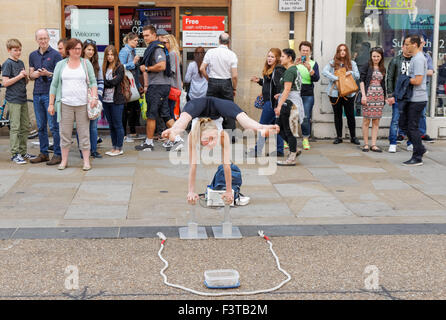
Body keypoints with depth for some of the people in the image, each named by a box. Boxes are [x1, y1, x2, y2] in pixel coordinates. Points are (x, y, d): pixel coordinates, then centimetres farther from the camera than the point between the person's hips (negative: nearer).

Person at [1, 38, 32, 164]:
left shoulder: (21, 63, 14)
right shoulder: (8, 63, -7)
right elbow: (5, 83, -14)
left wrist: (26, 76, -2)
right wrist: (19, 76, -15)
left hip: (23, 99, 7)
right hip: (13, 100, -7)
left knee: (25, 127, 10)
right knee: (15, 127, -6)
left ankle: (23, 152, 20)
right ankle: (15, 154, -1)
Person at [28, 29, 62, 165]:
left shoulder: (55, 54, -2)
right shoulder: (33, 55, 15)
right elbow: (31, 75, 17)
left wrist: (48, 74, -23)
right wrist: (35, 74, -6)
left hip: (50, 93, -6)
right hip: (37, 93, 6)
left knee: (54, 126, -6)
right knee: (40, 126, 10)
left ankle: (58, 154, -1)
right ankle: (44, 153, 17)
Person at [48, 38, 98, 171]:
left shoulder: (86, 63, 8)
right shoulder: (61, 65, 8)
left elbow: (93, 82, 6)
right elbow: (54, 85, 9)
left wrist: (94, 97, -9)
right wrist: (51, 103, 5)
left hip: (83, 104, 0)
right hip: (65, 104, 1)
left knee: (84, 133, 1)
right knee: (65, 133, 4)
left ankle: (86, 161, 7)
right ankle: (64, 160, 14)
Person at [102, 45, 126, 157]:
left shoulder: (119, 67, -5)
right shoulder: (105, 67, 13)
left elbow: (114, 82, -15)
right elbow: (103, 82, 5)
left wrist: (106, 82, -5)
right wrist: (110, 82, -11)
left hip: (116, 100, -6)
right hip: (106, 100, 6)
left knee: (118, 125, -1)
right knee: (111, 125, 11)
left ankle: (119, 148, 5)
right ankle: (114, 147, 18)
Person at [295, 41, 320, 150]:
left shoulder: (313, 63, 9)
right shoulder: (295, 62, 9)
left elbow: (316, 79, -3)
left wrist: (310, 69, -19)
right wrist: (294, 65, -18)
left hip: (308, 94, 0)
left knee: (306, 117, -4)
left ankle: (305, 139, 6)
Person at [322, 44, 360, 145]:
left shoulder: (352, 63, 10)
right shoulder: (332, 63, 4)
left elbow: (358, 76, 7)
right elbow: (324, 72, -11)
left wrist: (351, 73, -14)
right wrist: (336, 78, -19)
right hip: (335, 93, 0)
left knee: (350, 115, 1)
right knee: (337, 115, 7)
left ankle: (353, 137, 10)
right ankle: (339, 137, 15)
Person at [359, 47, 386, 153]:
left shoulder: (383, 69, 14)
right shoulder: (367, 66, 1)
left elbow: (383, 84, 18)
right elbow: (362, 81, -4)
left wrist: (384, 97, 13)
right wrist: (363, 95, -13)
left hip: (379, 96, 4)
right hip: (368, 95, -4)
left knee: (376, 121, 2)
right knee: (366, 120, -2)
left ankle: (373, 145, 4)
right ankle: (366, 144, 4)